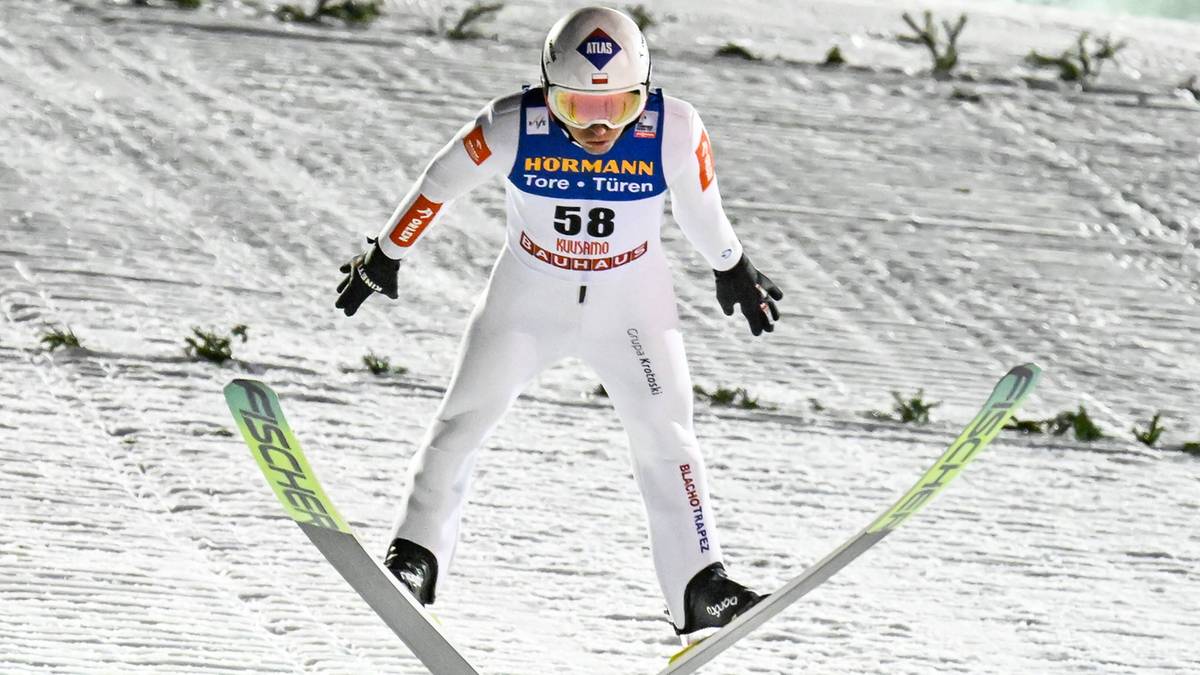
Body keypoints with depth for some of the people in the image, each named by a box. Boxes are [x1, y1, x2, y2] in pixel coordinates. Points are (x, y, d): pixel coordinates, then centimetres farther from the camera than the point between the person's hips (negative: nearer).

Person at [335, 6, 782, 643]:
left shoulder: (673, 131, -23)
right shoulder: (512, 128, -26)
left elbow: (702, 209, -2)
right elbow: (437, 185, -8)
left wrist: (734, 271, 15)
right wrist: (385, 256, 5)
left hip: (632, 302, 0)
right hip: (529, 295, 0)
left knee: (664, 436, -8)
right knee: (465, 417, -7)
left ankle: (699, 593, -6)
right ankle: (415, 558, 1)